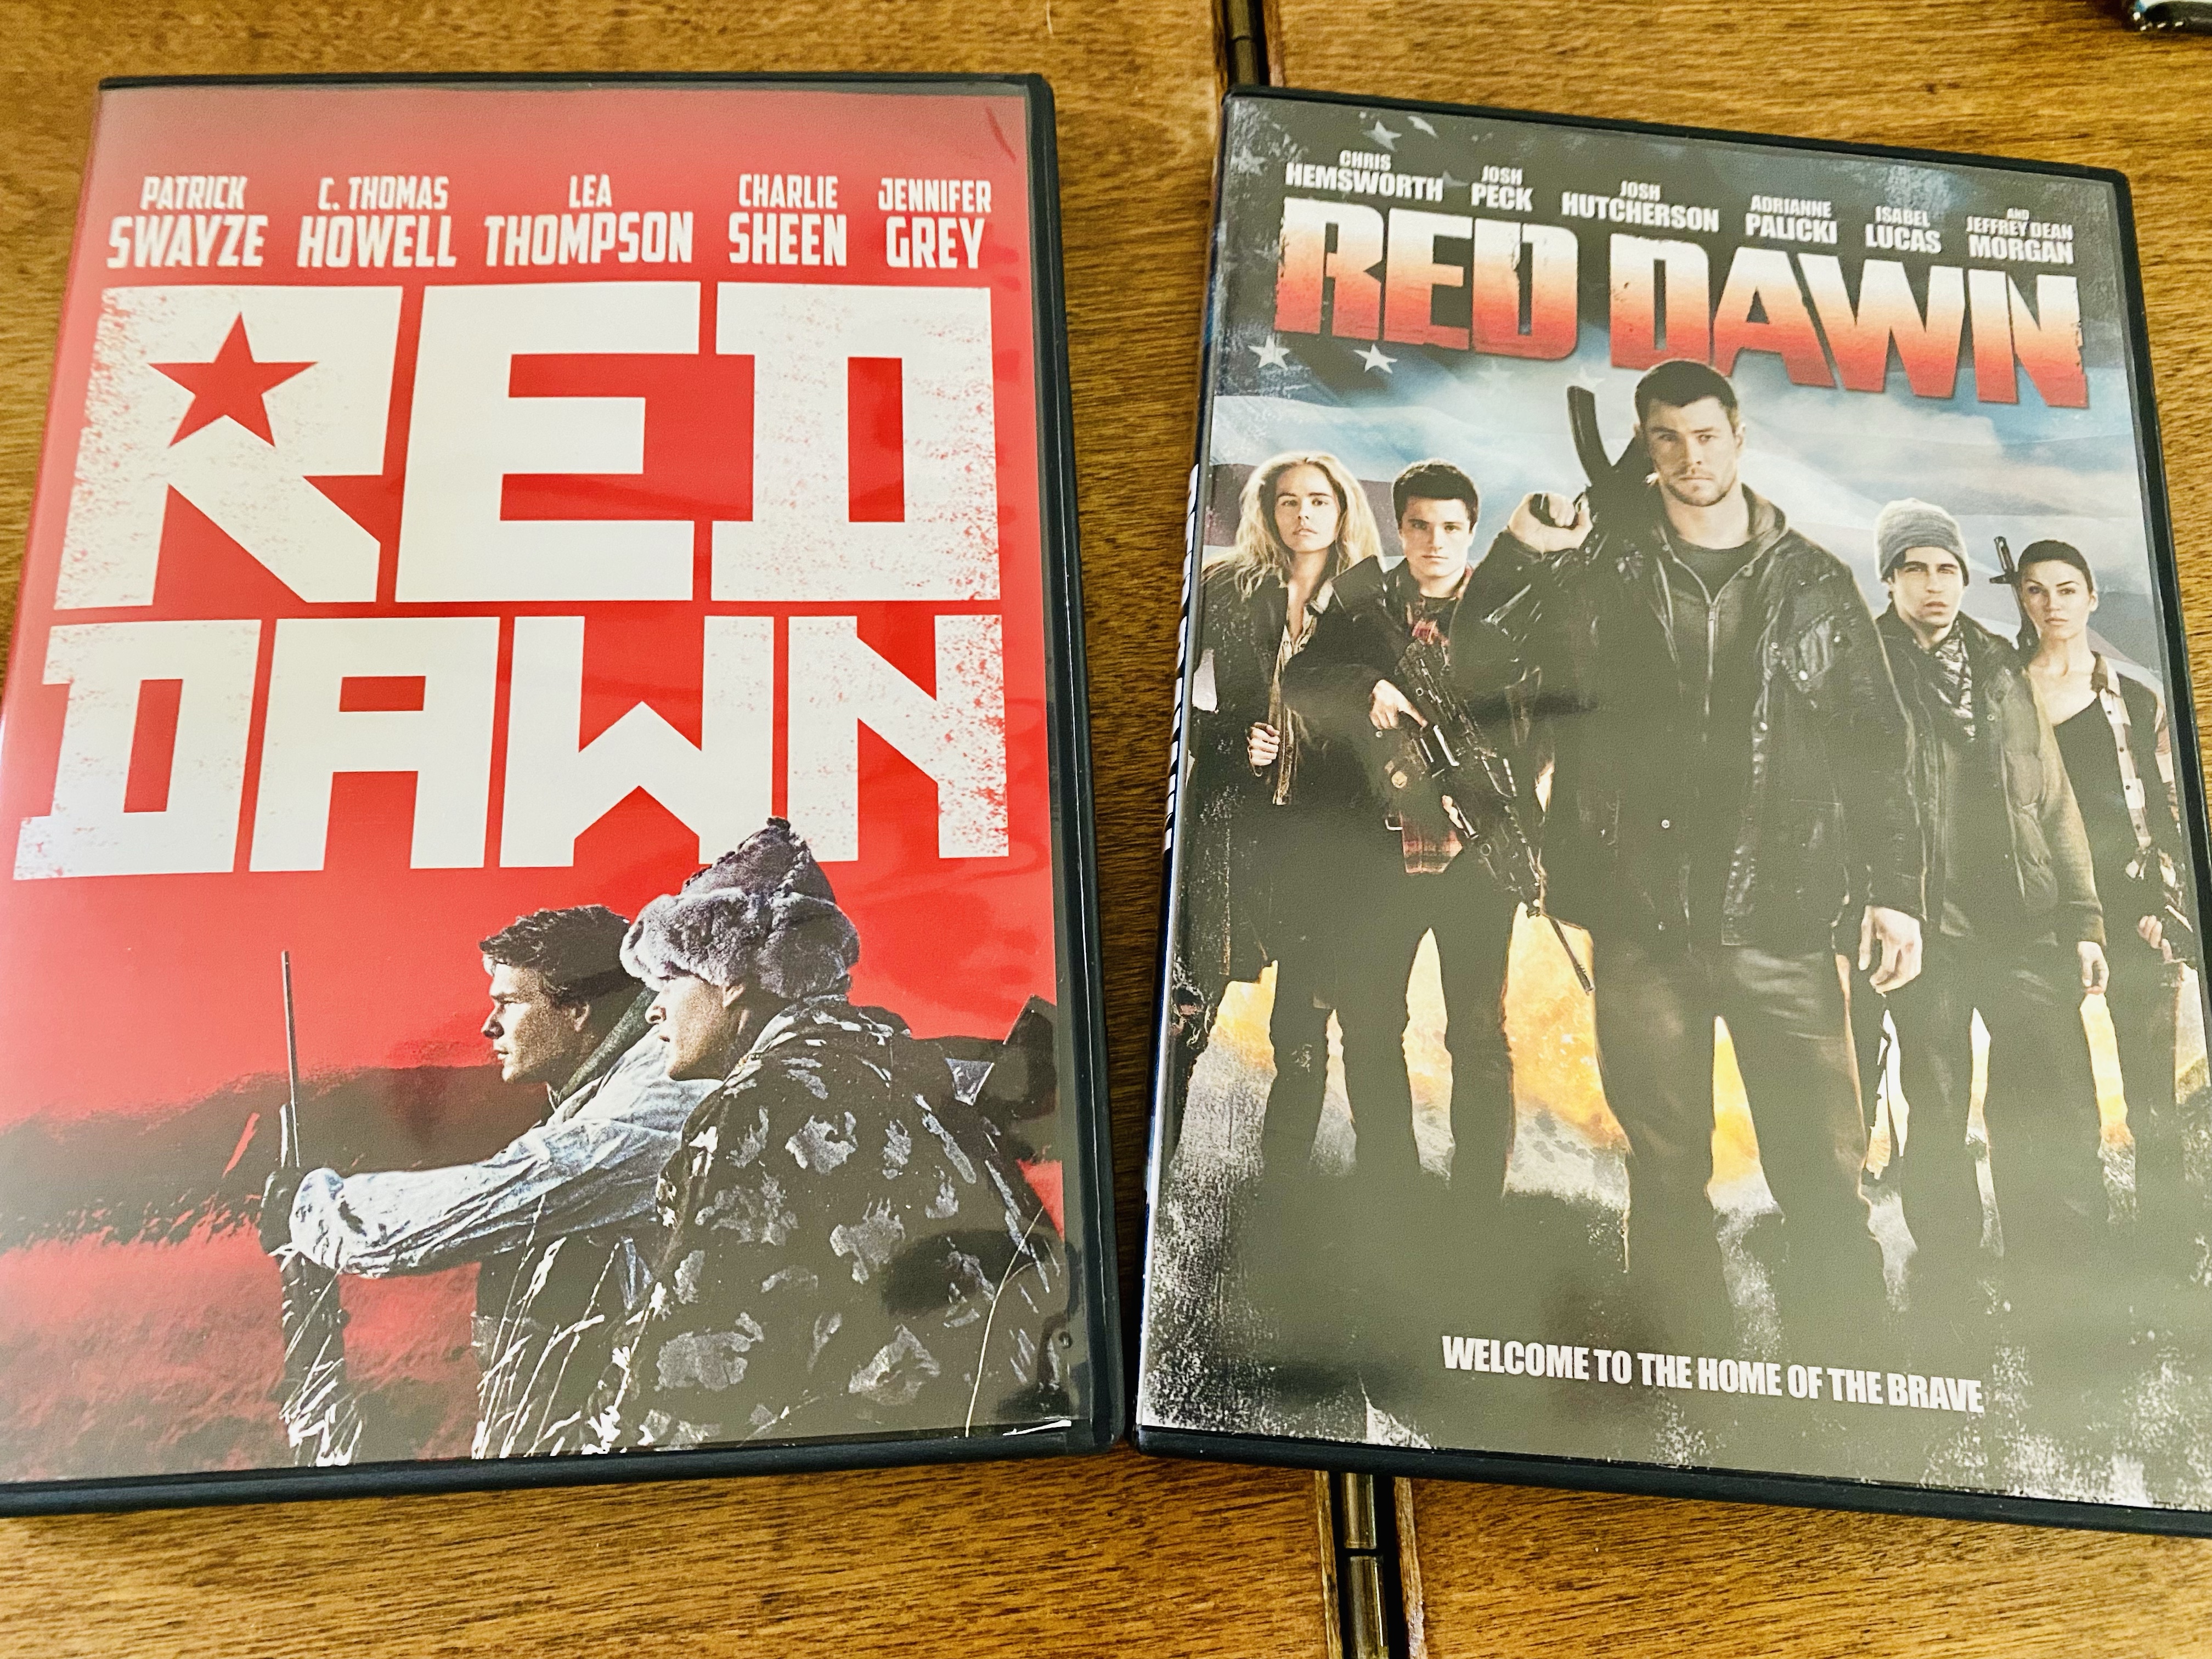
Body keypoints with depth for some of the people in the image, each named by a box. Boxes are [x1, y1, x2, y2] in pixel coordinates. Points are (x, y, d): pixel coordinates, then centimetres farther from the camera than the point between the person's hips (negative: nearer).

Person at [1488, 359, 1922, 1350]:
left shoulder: (1814, 581, 13)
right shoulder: (1600, 566, 9)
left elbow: (1875, 745, 12)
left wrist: (1894, 886, 3)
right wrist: (1518, 559, -15)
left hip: (1784, 924, 1)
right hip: (1644, 924, 0)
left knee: (1825, 1175, -3)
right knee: (1669, 1174, 6)